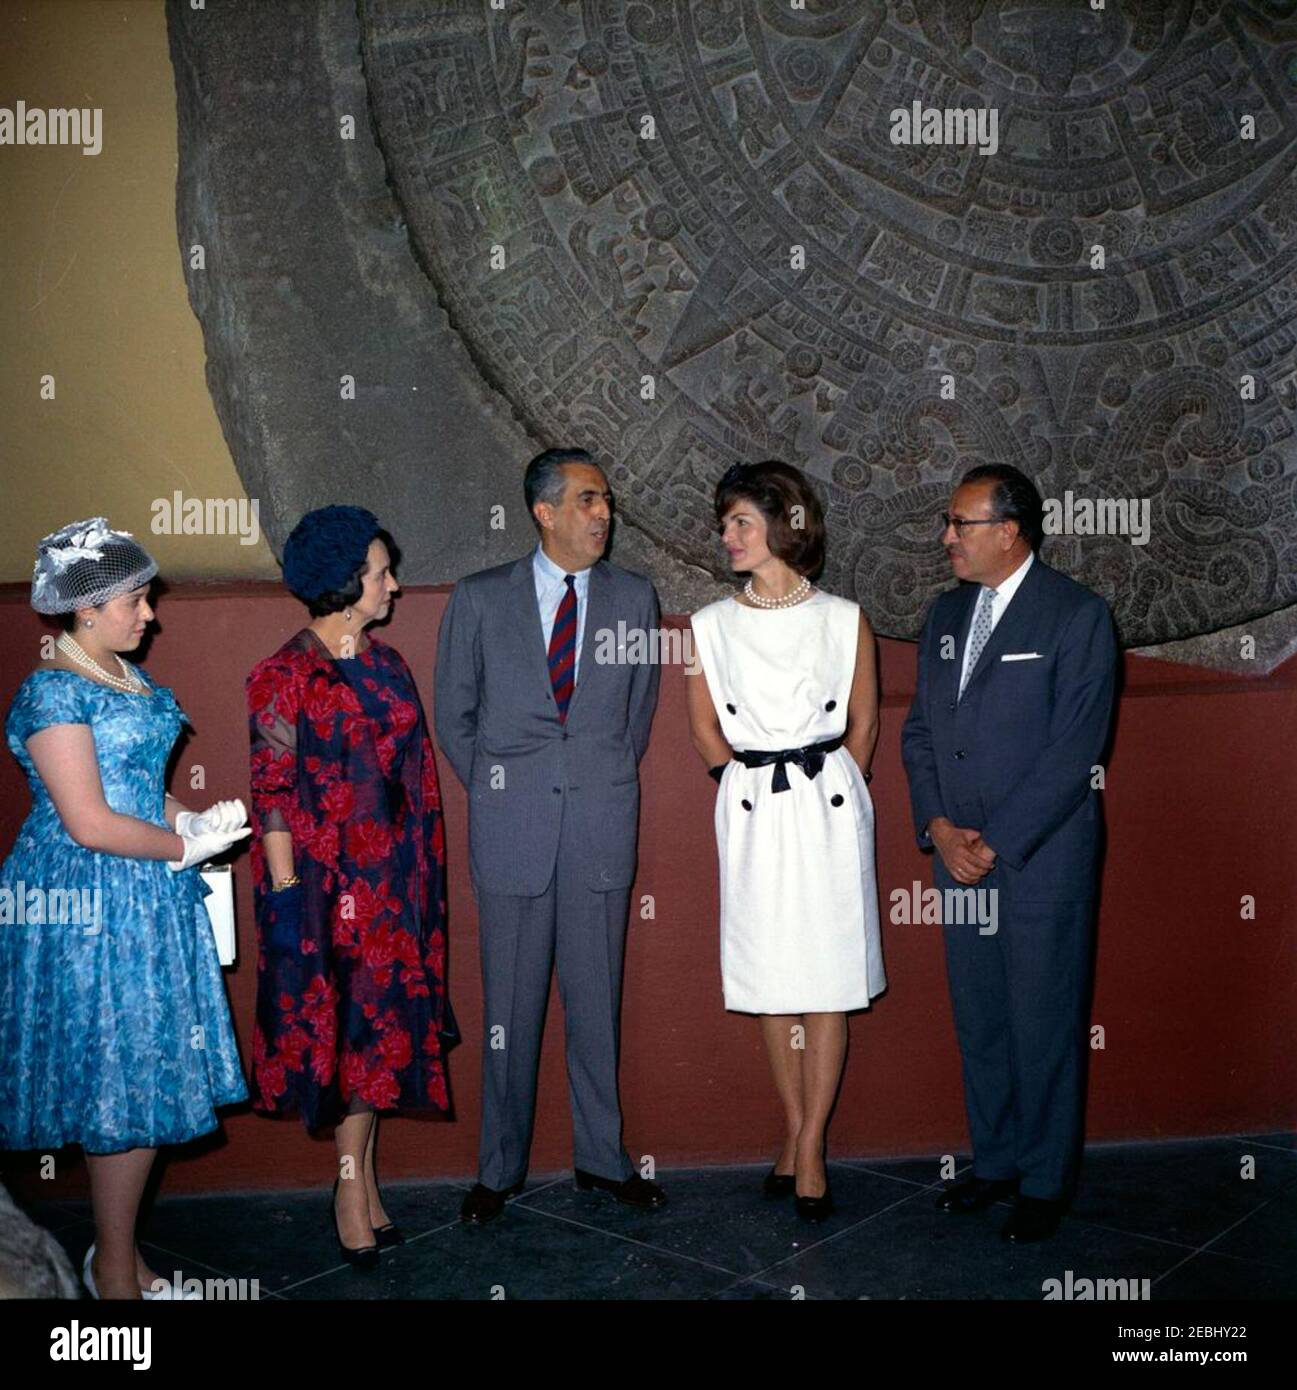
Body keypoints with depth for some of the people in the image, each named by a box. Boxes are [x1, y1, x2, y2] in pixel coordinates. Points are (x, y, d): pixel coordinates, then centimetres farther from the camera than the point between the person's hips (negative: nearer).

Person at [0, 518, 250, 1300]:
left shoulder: (132, 679, 12)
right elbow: (89, 822, -20)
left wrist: (194, 819, 1)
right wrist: (185, 845, -9)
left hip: (151, 901, 8)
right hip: (90, 904, -8)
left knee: (150, 1080, 13)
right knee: (123, 1084, 0)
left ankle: (120, 1254, 28)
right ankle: (116, 1273, 17)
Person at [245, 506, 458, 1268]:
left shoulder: (387, 664, 8)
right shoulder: (285, 677, -9)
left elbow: (414, 775, 11)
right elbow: (273, 795, -11)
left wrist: (422, 875, 9)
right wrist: (285, 894, -15)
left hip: (393, 878, 6)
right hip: (325, 880, -5)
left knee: (382, 1023, 10)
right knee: (340, 1022, 4)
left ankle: (359, 1182, 22)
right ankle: (354, 1185, 18)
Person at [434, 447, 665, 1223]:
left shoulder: (634, 598, 6)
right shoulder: (480, 600, 1)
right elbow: (453, 714, 7)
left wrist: (604, 784, 10)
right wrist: (497, 792, 6)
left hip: (602, 827, 1)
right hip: (511, 831, -1)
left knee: (597, 1000, 10)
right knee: (511, 1006, 6)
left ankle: (604, 1158, 24)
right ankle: (501, 1169, 20)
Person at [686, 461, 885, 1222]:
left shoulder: (844, 619, 0)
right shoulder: (711, 624, 5)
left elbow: (864, 722, 7)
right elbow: (706, 729, 11)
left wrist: (829, 790, 2)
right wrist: (757, 780, 5)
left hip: (830, 809, -2)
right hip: (753, 814, 2)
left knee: (827, 983, 0)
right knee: (773, 983, 8)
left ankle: (811, 1150, 8)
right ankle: (797, 1134, 22)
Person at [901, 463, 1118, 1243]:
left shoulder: (1078, 615, -9)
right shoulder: (947, 614, 11)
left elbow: (1074, 749, -14)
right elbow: (920, 729, 11)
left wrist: (996, 843, -15)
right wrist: (938, 826, -4)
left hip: (1042, 858, -6)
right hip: (958, 856, 6)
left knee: (1044, 1025, 5)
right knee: (979, 1022, 14)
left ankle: (1045, 1182, 21)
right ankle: (995, 1162, 30)